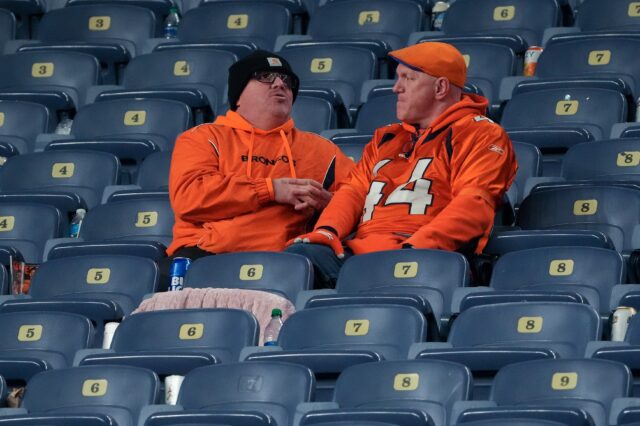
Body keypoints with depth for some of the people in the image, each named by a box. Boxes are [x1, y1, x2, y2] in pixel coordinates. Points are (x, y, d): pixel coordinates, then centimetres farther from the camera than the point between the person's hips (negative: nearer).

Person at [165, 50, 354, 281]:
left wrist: (321, 203, -1)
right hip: (205, 254, -2)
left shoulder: (317, 148, 28)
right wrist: (271, 190, -4)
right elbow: (187, 196, 0)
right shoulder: (204, 138, 18)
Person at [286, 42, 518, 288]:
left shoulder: (480, 135, 9)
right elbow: (355, 191, 25)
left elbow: (474, 203, -6)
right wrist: (327, 230, 1)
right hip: (358, 249, 6)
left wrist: (416, 247, -21)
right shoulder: (387, 138, 34)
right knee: (299, 254, -25)